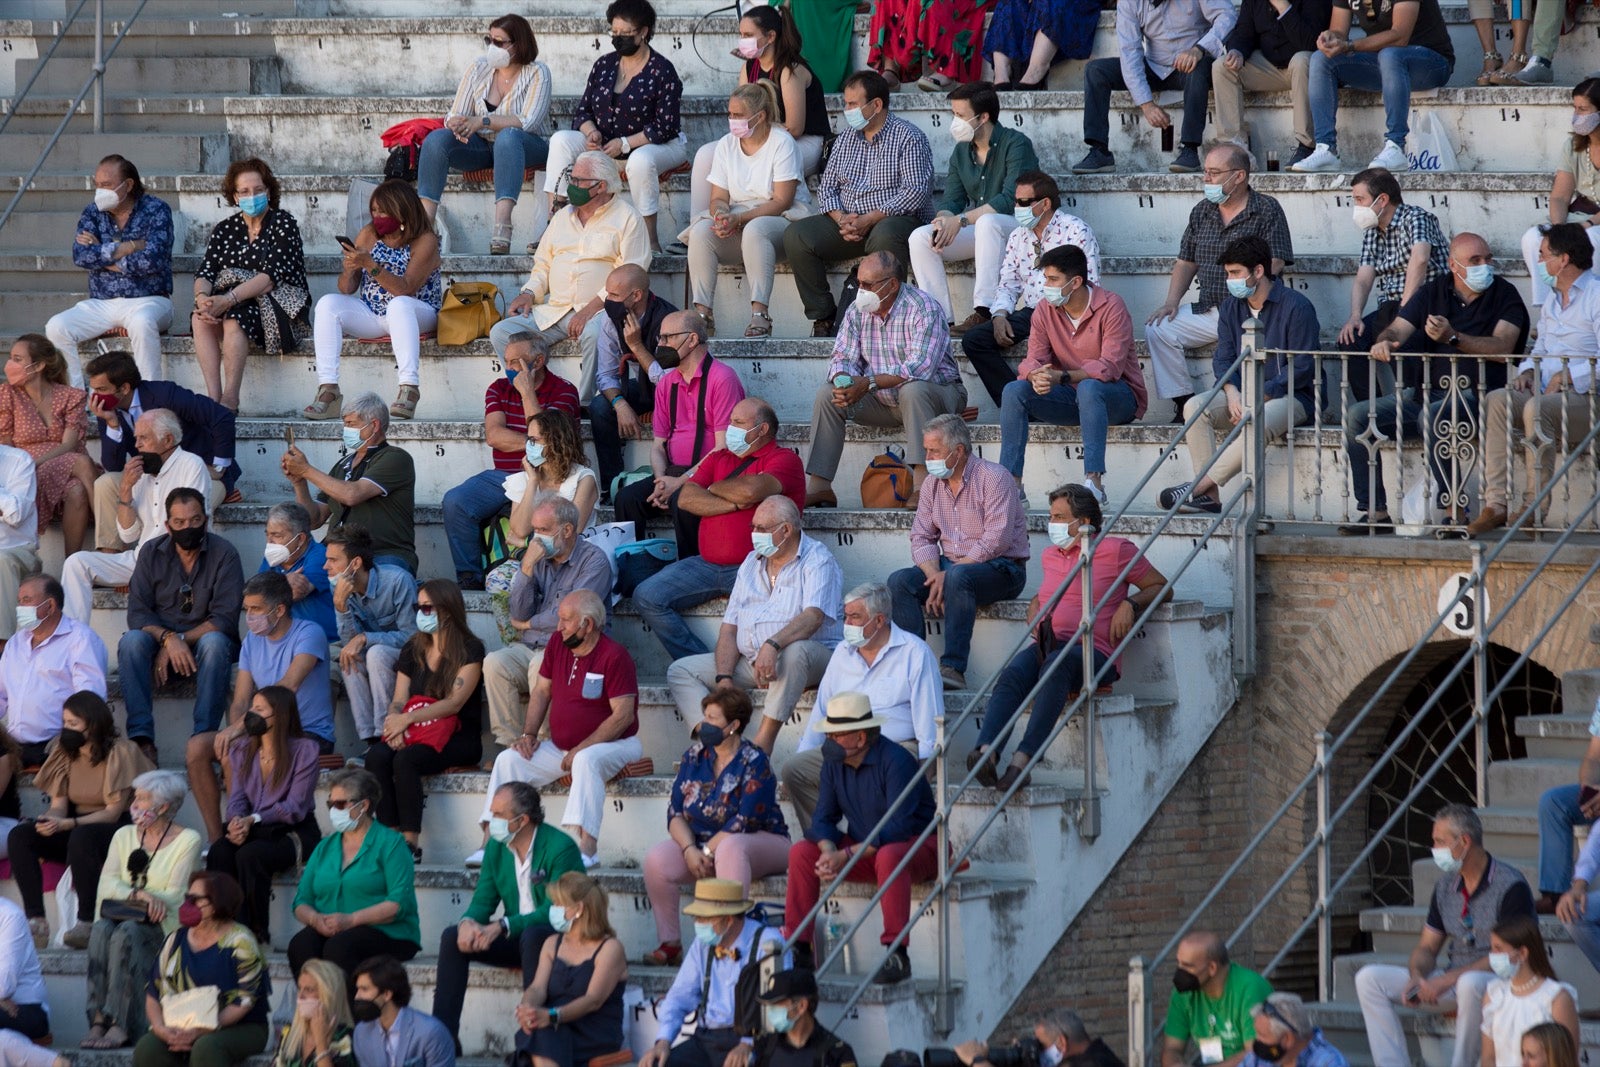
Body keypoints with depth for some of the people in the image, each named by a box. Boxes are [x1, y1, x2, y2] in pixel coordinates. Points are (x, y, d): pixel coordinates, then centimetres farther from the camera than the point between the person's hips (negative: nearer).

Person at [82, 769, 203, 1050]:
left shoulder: (188, 840, 0)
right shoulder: (124, 836, 15)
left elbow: (175, 896, -9)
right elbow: (107, 885, 2)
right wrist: (139, 894, -18)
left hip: (165, 927, -4)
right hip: (124, 919, 4)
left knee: (127, 933, -34)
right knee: (101, 929, -29)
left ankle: (121, 1025, -39)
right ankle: (98, 1020, -36)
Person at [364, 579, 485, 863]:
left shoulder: (470, 650, -2)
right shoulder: (413, 650, 17)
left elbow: (454, 702, -13)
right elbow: (399, 701, 12)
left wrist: (408, 718, -21)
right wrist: (394, 724, -12)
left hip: (459, 738, -5)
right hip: (415, 734, 5)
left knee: (405, 760, -35)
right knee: (376, 757, -28)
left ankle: (411, 843, -34)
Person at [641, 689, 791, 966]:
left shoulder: (754, 763, -12)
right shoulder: (694, 756, 5)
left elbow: (744, 823, -20)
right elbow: (675, 812, 1)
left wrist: (706, 852, -22)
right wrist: (689, 850, -16)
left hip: (762, 843, -6)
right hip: (700, 842, 6)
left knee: (730, 847, -40)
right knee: (655, 859, -20)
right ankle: (669, 943, -13)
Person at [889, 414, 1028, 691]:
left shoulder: (993, 478, -11)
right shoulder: (935, 483, 11)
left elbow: (996, 541, -20)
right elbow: (921, 538, 9)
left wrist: (947, 576, -21)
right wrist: (934, 575, -12)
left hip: (1000, 568, -7)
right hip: (949, 566, 7)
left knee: (959, 577, -38)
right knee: (900, 581, -17)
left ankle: (953, 668, -41)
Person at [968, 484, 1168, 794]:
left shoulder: (1115, 550, 9)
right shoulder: (1051, 555, 27)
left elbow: (1160, 586, 14)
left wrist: (1130, 604, -4)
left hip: (1091, 650, -5)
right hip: (1046, 647, 5)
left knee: (1056, 665, -42)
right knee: (1011, 675, -32)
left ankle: (1023, 759, -56)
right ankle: (986, 753, -56)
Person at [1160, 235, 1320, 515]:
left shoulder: (1296, 307, -11)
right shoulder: (1231, 308, 10)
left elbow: (1302, 367, -15)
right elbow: (1223, 358, 7)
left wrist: (1259, 397, -20)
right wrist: (1232, 393, -15)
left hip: (1290, 396, -6)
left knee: (1259, 422, -39)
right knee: (1194, 407, -21)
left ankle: (1199, 485, -34)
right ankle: (1209, 495, -26)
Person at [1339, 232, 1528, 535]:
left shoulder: (1504, 295, 1)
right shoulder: (1434, 292, 13)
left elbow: (1503, 347, -14)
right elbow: (1398, 329, 5)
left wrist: (1453, 338, -25)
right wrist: (1385, 342, -20)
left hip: (1473, 395, -6)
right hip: (1424, 392, 6)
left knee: (1432, 416, -37)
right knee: (1357, 416, -11)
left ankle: (1456, 512, -32)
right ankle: (1376, 512, -11)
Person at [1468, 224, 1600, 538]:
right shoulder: (1553, 300, 24)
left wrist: (1567, 377, -18)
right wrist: (1528, 371, 7)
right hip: (1548, 393, 8)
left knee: (1537, 408, -36)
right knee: (1496, 401, -19)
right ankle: (1496, 503, -27)